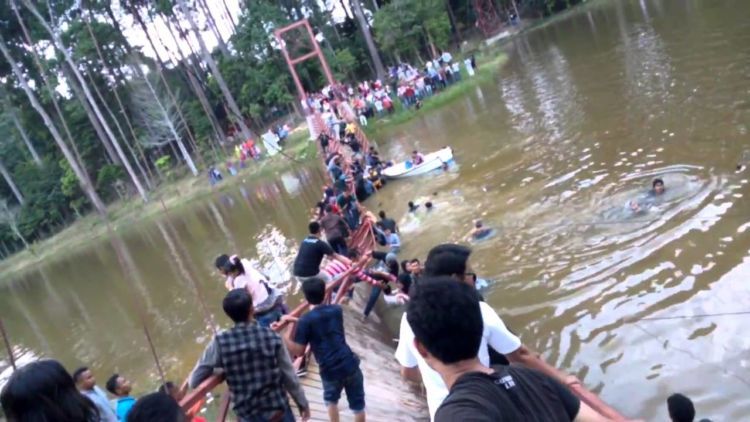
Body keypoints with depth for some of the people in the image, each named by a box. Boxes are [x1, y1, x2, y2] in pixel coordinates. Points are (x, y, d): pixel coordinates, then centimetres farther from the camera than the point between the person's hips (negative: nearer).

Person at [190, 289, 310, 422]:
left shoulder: (220, 342, -13)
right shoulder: (272, 337, -12)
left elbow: (194, 381, -5)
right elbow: (289, 376, -5)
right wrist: (303, 403, 10)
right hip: (278, 411, 0)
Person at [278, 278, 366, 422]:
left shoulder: (305, 321, -11)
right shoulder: (336, 310, 4)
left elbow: (298, 351, -8)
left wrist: (284, 335, 0)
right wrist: (297, 321, 19)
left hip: (330, 371, -2)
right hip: (350, 364, 2)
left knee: (331, 400, 28)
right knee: (357, 404, 17)